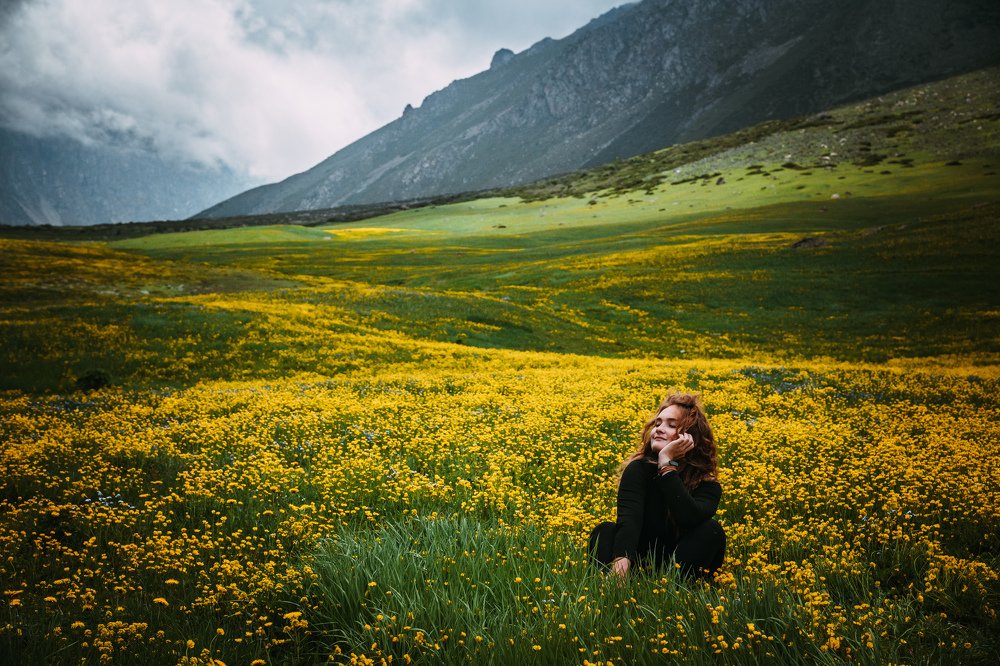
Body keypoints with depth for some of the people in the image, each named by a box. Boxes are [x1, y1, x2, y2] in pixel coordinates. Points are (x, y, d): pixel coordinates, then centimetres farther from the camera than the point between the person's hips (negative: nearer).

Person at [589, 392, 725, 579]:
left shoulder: (708, 484, -8)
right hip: (639, 566, 0)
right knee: (605, 530, -25)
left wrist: (667, 463, -29)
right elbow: (628, 519, -28)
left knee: (711, 529, -24)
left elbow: (689, 518, -32)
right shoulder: (639, 469, -9)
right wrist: (621, 558, -47)